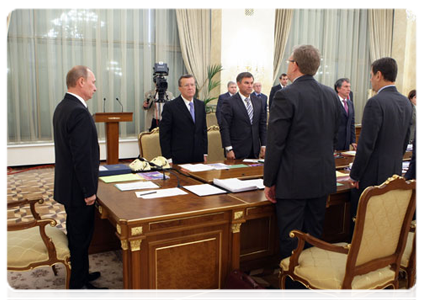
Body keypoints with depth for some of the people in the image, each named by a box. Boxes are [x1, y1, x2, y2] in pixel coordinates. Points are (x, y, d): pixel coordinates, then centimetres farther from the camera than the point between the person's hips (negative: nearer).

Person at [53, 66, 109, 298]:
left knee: (77, 233, 21)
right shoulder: (79, 113, -24)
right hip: (77, 188, -10)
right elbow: (83, 157, -26)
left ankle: (80, 273, 37)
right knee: (81, 236, 5)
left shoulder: (62, 107, 8)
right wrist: (89, 191, -19)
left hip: (67, 184, 10)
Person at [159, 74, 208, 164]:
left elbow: (204, 130, 14)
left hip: (198, 157, 5)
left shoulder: (201, 105, 10)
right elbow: (164, 135, -6)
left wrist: (205, 153, 9)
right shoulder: (170, 106, -6)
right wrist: (168, 158, -10)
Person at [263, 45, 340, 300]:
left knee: (291, 242, 5)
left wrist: (269, 182, -7)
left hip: (293, 181, -7)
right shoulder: (331, 95, 6)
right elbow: (334, 138, 13)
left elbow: (276, 143, -15)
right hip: (322, 179, 7)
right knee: (314, 238, 17)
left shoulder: (286, 96, -15)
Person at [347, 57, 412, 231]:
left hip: (372, 175, -8)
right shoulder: (406, 103, 8)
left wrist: (354, 175, -12)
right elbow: (405, 142, 14)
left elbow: (366, 144, -20)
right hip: (395, 172, 8)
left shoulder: (375, 103, -18)